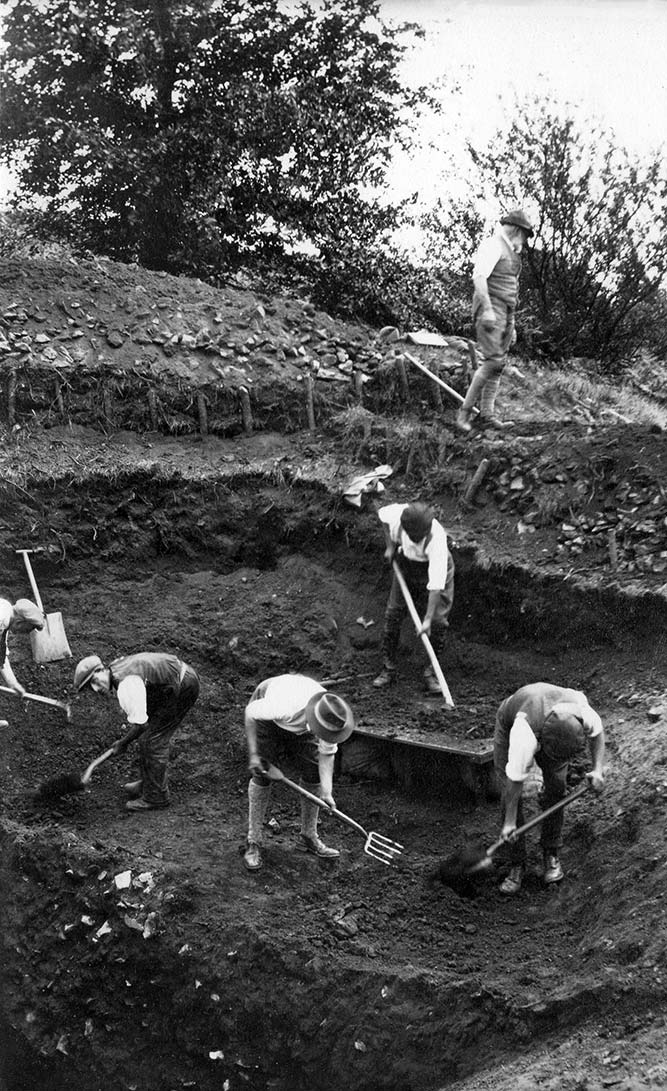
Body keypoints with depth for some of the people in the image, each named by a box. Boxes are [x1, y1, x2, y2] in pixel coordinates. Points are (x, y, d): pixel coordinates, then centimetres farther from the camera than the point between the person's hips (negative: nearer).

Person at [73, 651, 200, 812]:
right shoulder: (115, 668, 4)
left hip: (184, 688, -10)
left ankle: (156, 796, 4)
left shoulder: (126, 686, -27)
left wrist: (122, 743, -10)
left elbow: (140, 724, -26)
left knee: (154, 739, -5)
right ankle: (148, 782, 32)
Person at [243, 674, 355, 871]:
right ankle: (254, 843, -4)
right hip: (268, 719, -4)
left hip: (300, 724, 4)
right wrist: (253, 753, -25)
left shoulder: (331, 718, -29)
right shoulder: (283, 706, -45)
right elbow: (250, 711, -27)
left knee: (313, 772, -2)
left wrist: (326, 791, -27)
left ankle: (310, 836, 13)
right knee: (262, 775, -12)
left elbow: (327, 754, -17)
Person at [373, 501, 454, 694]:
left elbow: (435, 585, -40)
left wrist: (428, 619, -41)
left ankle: (431, 672, 4)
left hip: (433, 567, -3)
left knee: (438, 620, -11)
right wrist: (390, 545, -4)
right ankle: (388, 669, 10)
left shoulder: (436, 538, -40)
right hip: (405, 562, 3)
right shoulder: (397, 514, -31)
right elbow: (382, 514, -2)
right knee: (393, 613, -1)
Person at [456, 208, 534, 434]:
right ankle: (465, 411, -11)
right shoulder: (493, 245, -8)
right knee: (492, 361, -17)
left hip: (505, 313, 9)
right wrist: (487, 309, -29)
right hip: (490, 310, -9)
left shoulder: (511, 254, 23)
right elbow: (479, 276, -21)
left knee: (499, 364, 3)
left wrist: (511, 326, 23)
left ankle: (487, 415, 4)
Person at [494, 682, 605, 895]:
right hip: (509, 725, -3)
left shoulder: (582, 711, -37)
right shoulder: (525, 736, -46)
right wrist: (510, 822, -24)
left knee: (556, 785, -11)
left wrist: (598, 769, -23)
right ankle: (517, 865, -3)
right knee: (509, 792, -12)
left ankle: (551, 853, 6)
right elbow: (516, 779, -33)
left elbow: (597, 732, -10)